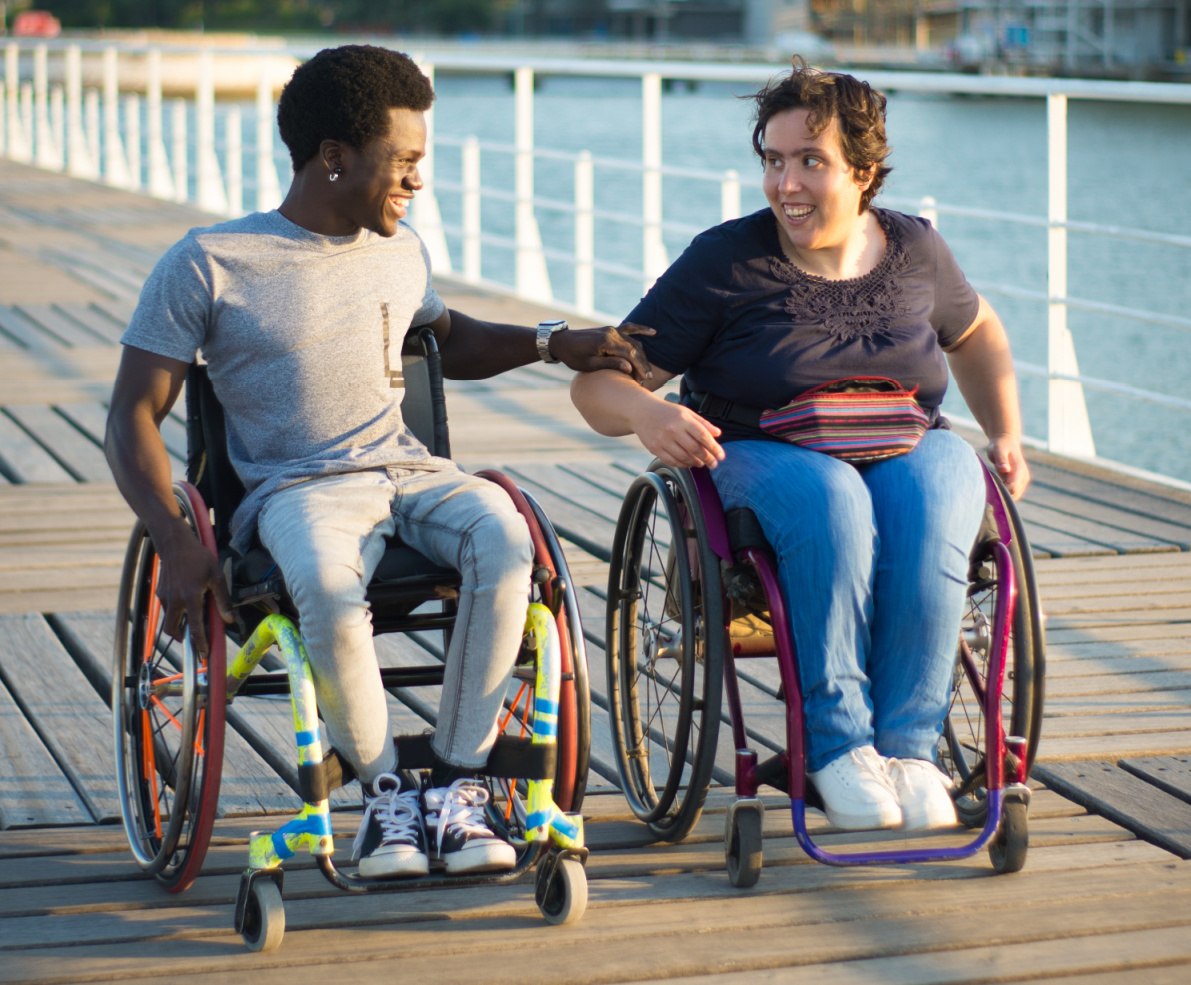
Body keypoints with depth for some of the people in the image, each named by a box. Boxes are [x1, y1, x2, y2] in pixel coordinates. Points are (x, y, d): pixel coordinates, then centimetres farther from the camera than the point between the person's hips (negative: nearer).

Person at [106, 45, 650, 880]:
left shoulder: (401, 253, 17)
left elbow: (449, 342, 37)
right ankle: (384, 791, -17)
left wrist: (556, 344, 20)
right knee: (328, 589, -39)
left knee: (506, 543, -30)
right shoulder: (209, 264, -1)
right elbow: (134, 415, -2)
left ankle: (457, 782, -21)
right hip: (297, 488, -4)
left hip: (408, 469, 4)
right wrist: (175, 542, -16)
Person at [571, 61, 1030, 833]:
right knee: (830, 499, -38)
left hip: (908, 454, 3)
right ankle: (838, 748, -32)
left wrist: (1006, 432, 15)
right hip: (761, 461, -2)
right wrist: (647, 414, -29)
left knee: (928, 504, -34)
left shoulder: (914, 250, 7)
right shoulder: (725, 262, -5)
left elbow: (975, 331, 30)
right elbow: (598, 384, -6)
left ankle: (908, 746, -29)